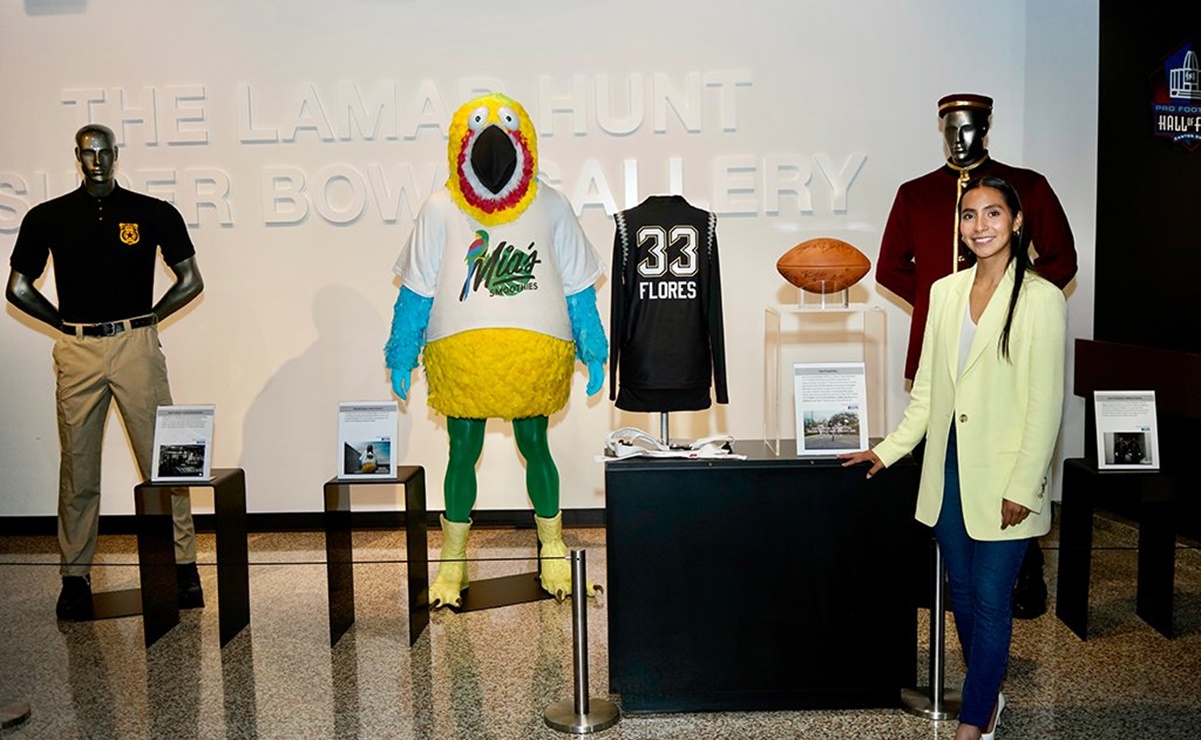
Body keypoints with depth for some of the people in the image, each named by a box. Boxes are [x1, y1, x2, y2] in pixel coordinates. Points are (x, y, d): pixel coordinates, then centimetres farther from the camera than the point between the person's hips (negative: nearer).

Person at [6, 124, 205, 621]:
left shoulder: (154, 213, 5)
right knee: (78, 466, 6)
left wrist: (148, 318, 3)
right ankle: (75, 576, 17)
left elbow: (191, 281, 8)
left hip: (137, 346, -1)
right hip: (77, 351, 2)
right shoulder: (48, 217, 8)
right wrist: (65, 324, 5)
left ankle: (183, 565, 8)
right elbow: (18, 288, 13)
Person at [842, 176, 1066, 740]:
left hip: (1003, 474, -5)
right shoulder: (945, 291, 8)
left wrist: (1023, 487, -13)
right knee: (962, 591, 15)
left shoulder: (1041, 298, -9)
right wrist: (888, 449, 10)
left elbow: (1046, 403, -10)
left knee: (990, 599, 1)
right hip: (948, 467, 6)